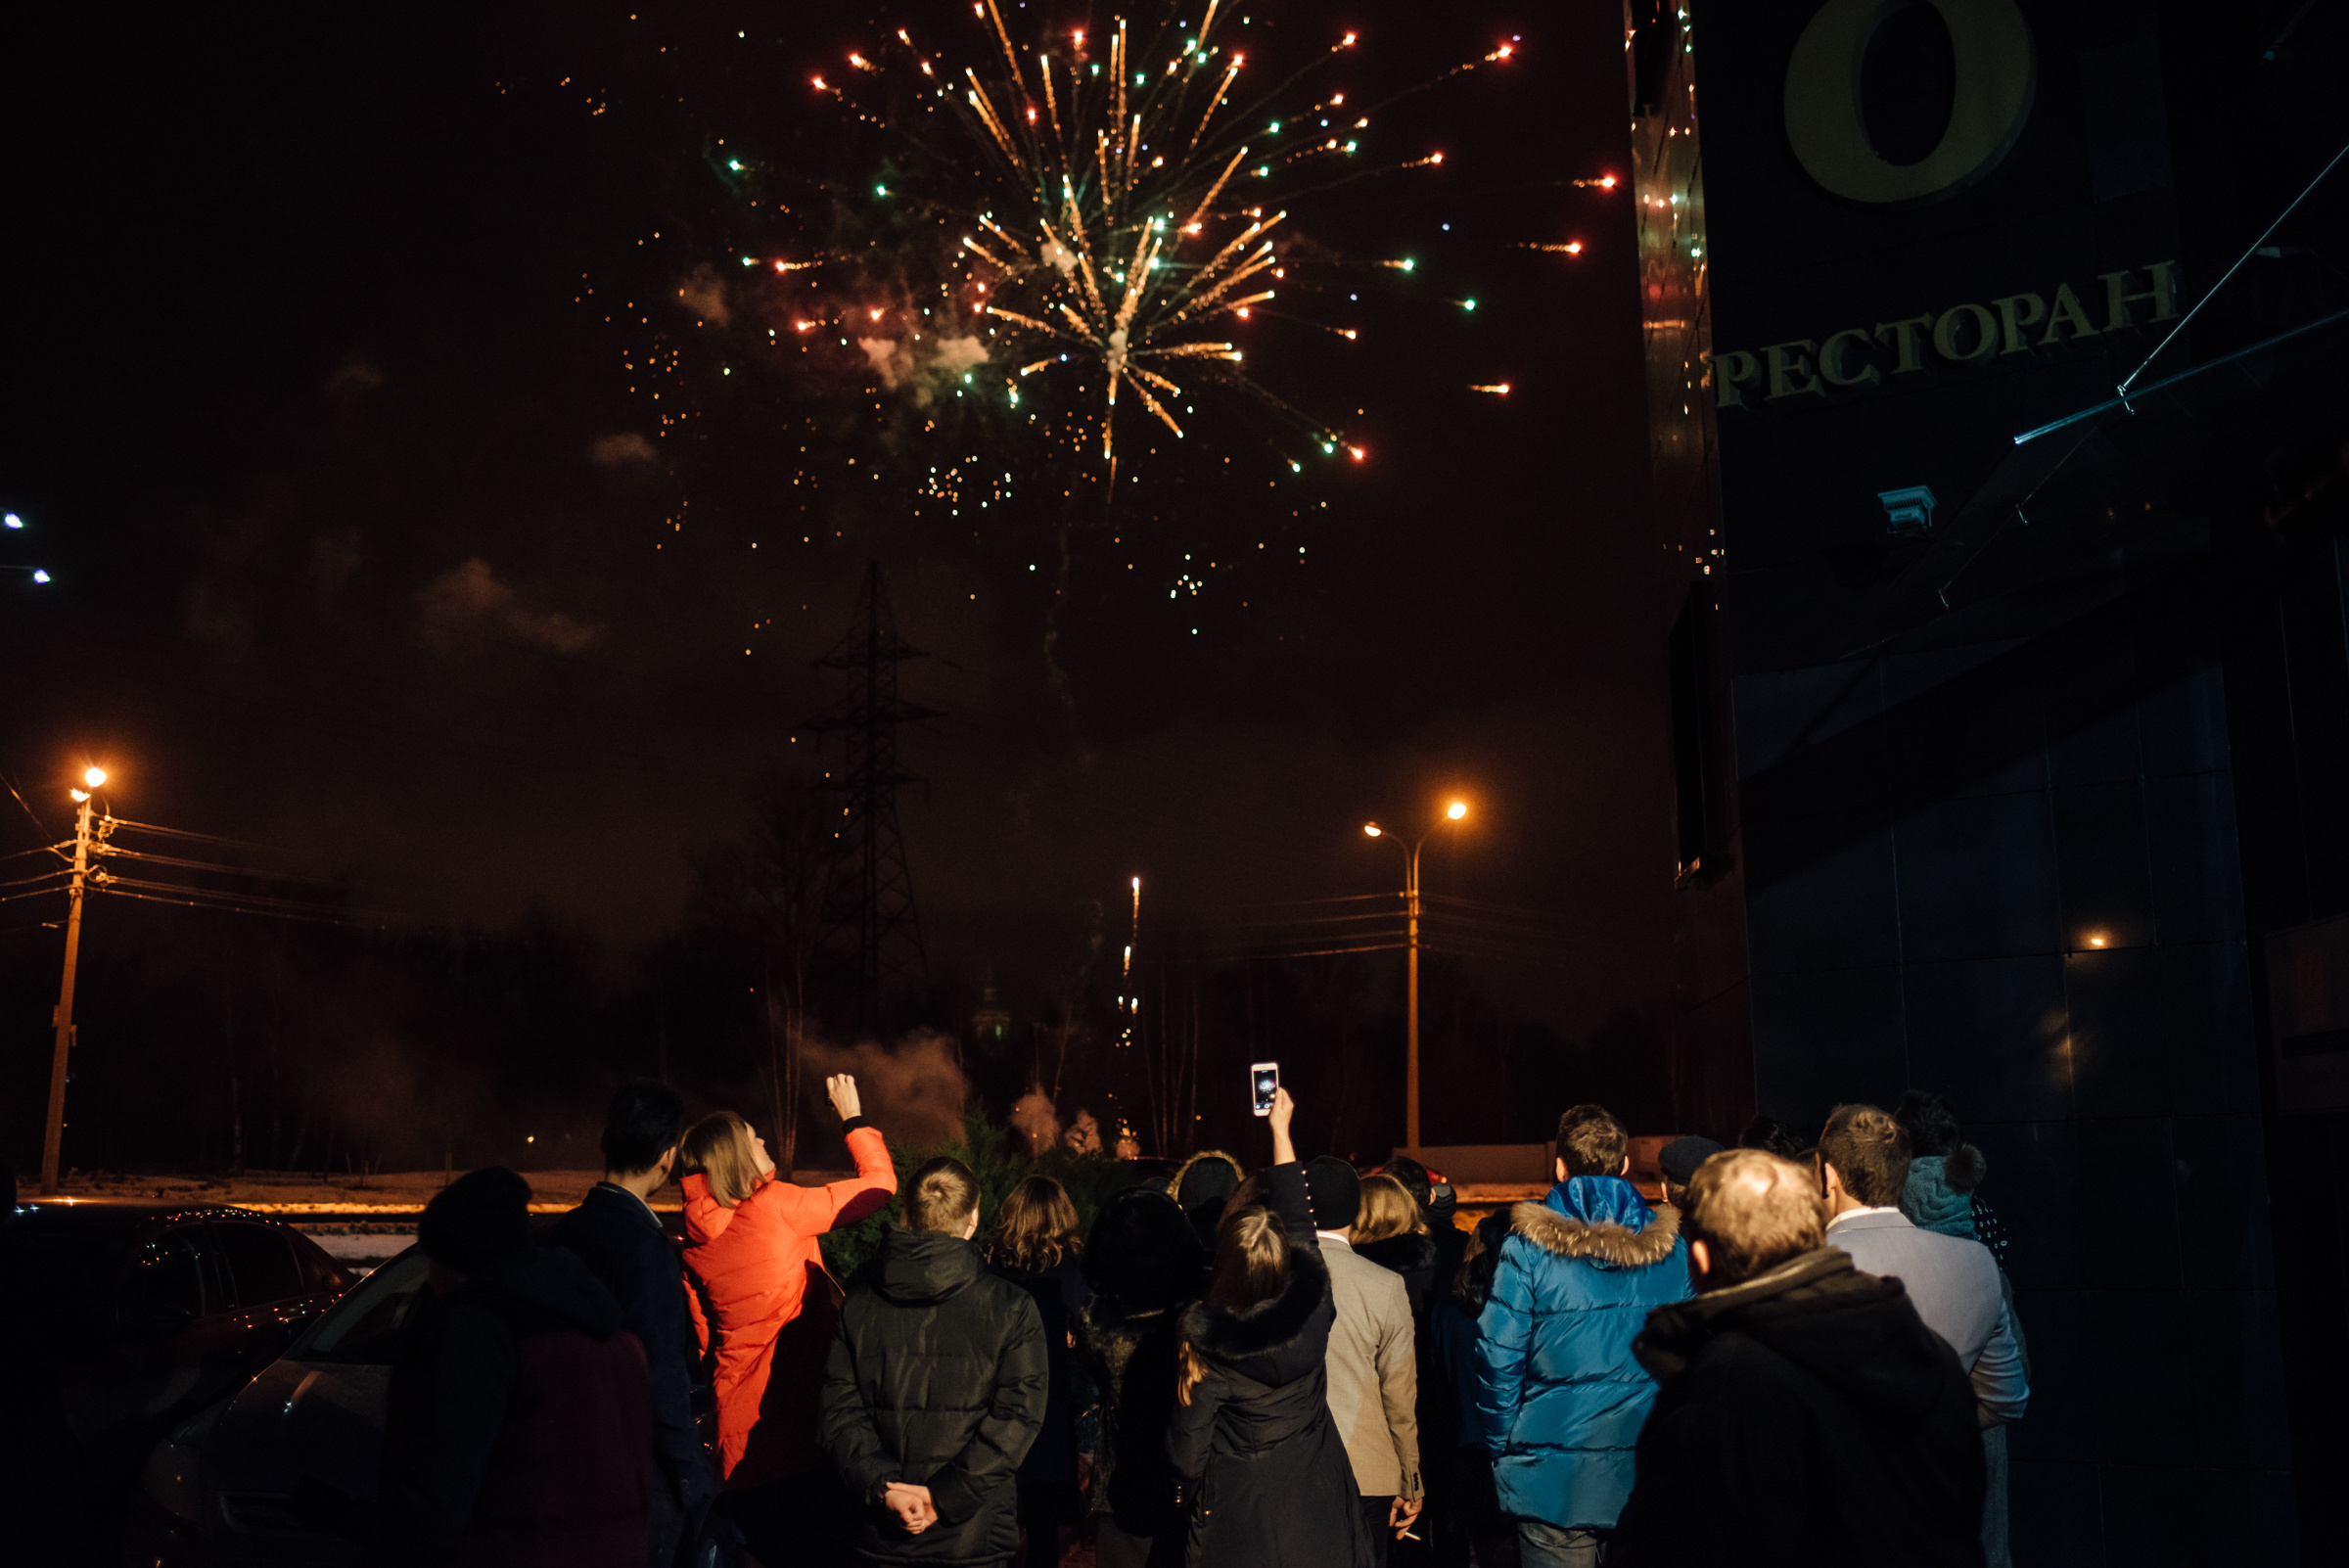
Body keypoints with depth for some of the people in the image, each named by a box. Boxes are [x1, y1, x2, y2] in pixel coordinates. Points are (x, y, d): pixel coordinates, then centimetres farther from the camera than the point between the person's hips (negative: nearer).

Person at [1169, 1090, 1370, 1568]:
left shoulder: (1204, 1348, -23)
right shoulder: (1310, 1303, -16)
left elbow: (1187, 1452, -14)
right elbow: (1299, 1217, 0)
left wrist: (1201, 1500, 9)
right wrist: (1281, 1129, 10)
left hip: (1241, 1516, -3)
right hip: (1318, 1505, 3)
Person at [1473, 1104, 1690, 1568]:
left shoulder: (1528, 1249, -8)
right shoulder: (1671, 1248, 1)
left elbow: (1498, 1358, -7)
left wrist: (1502, 1449, 5)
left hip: (1554, 1477, -3)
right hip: (1649, 1476, 3)